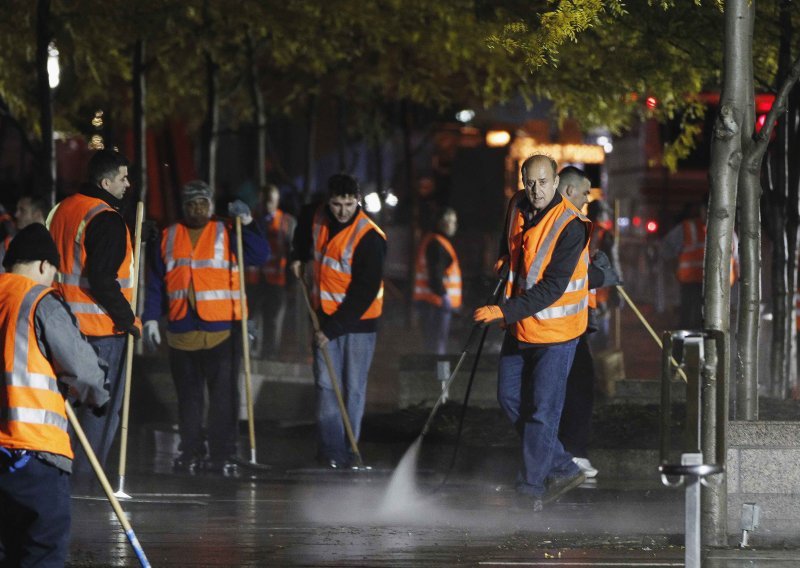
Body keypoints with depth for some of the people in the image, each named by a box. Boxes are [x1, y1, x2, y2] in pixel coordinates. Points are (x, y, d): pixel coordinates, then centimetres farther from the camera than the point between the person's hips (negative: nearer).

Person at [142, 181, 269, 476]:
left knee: (224, 394, -4)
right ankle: (190, 453, 16)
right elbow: (155, 283, 13)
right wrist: (151, 318, 5)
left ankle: (222, 455, -1)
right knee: (188, 395, 8)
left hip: (223, 329, -2)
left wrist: (247, 222, -16)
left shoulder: (227, 234, 6)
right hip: (181, 330, 2)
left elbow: (260, 256, -7)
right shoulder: (167, 238, 12)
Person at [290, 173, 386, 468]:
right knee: (326, 384, -1)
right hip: (325, 314, 5)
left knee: (353, 388, -1)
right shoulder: (316, 217, -2)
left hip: (359, 318, -5)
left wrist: (333, 328, -22)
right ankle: (330, 448, -2)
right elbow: (303, 226, 28)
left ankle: (347, 450, 6)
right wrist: (298, 256, 16)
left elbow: (365, 292, -21)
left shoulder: (369, 238, -21)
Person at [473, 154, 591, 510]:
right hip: (520, 326, 8)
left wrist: (505, 311, -30)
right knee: (510, 399, 10)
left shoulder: (570, 226, -20)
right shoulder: (518, 205, 2)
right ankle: (563, 470, 19)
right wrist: (503, 259, 11)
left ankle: (531, 487, 3)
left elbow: (551, 288, -25)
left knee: (542, 410, -5)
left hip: (555, 331, -8)